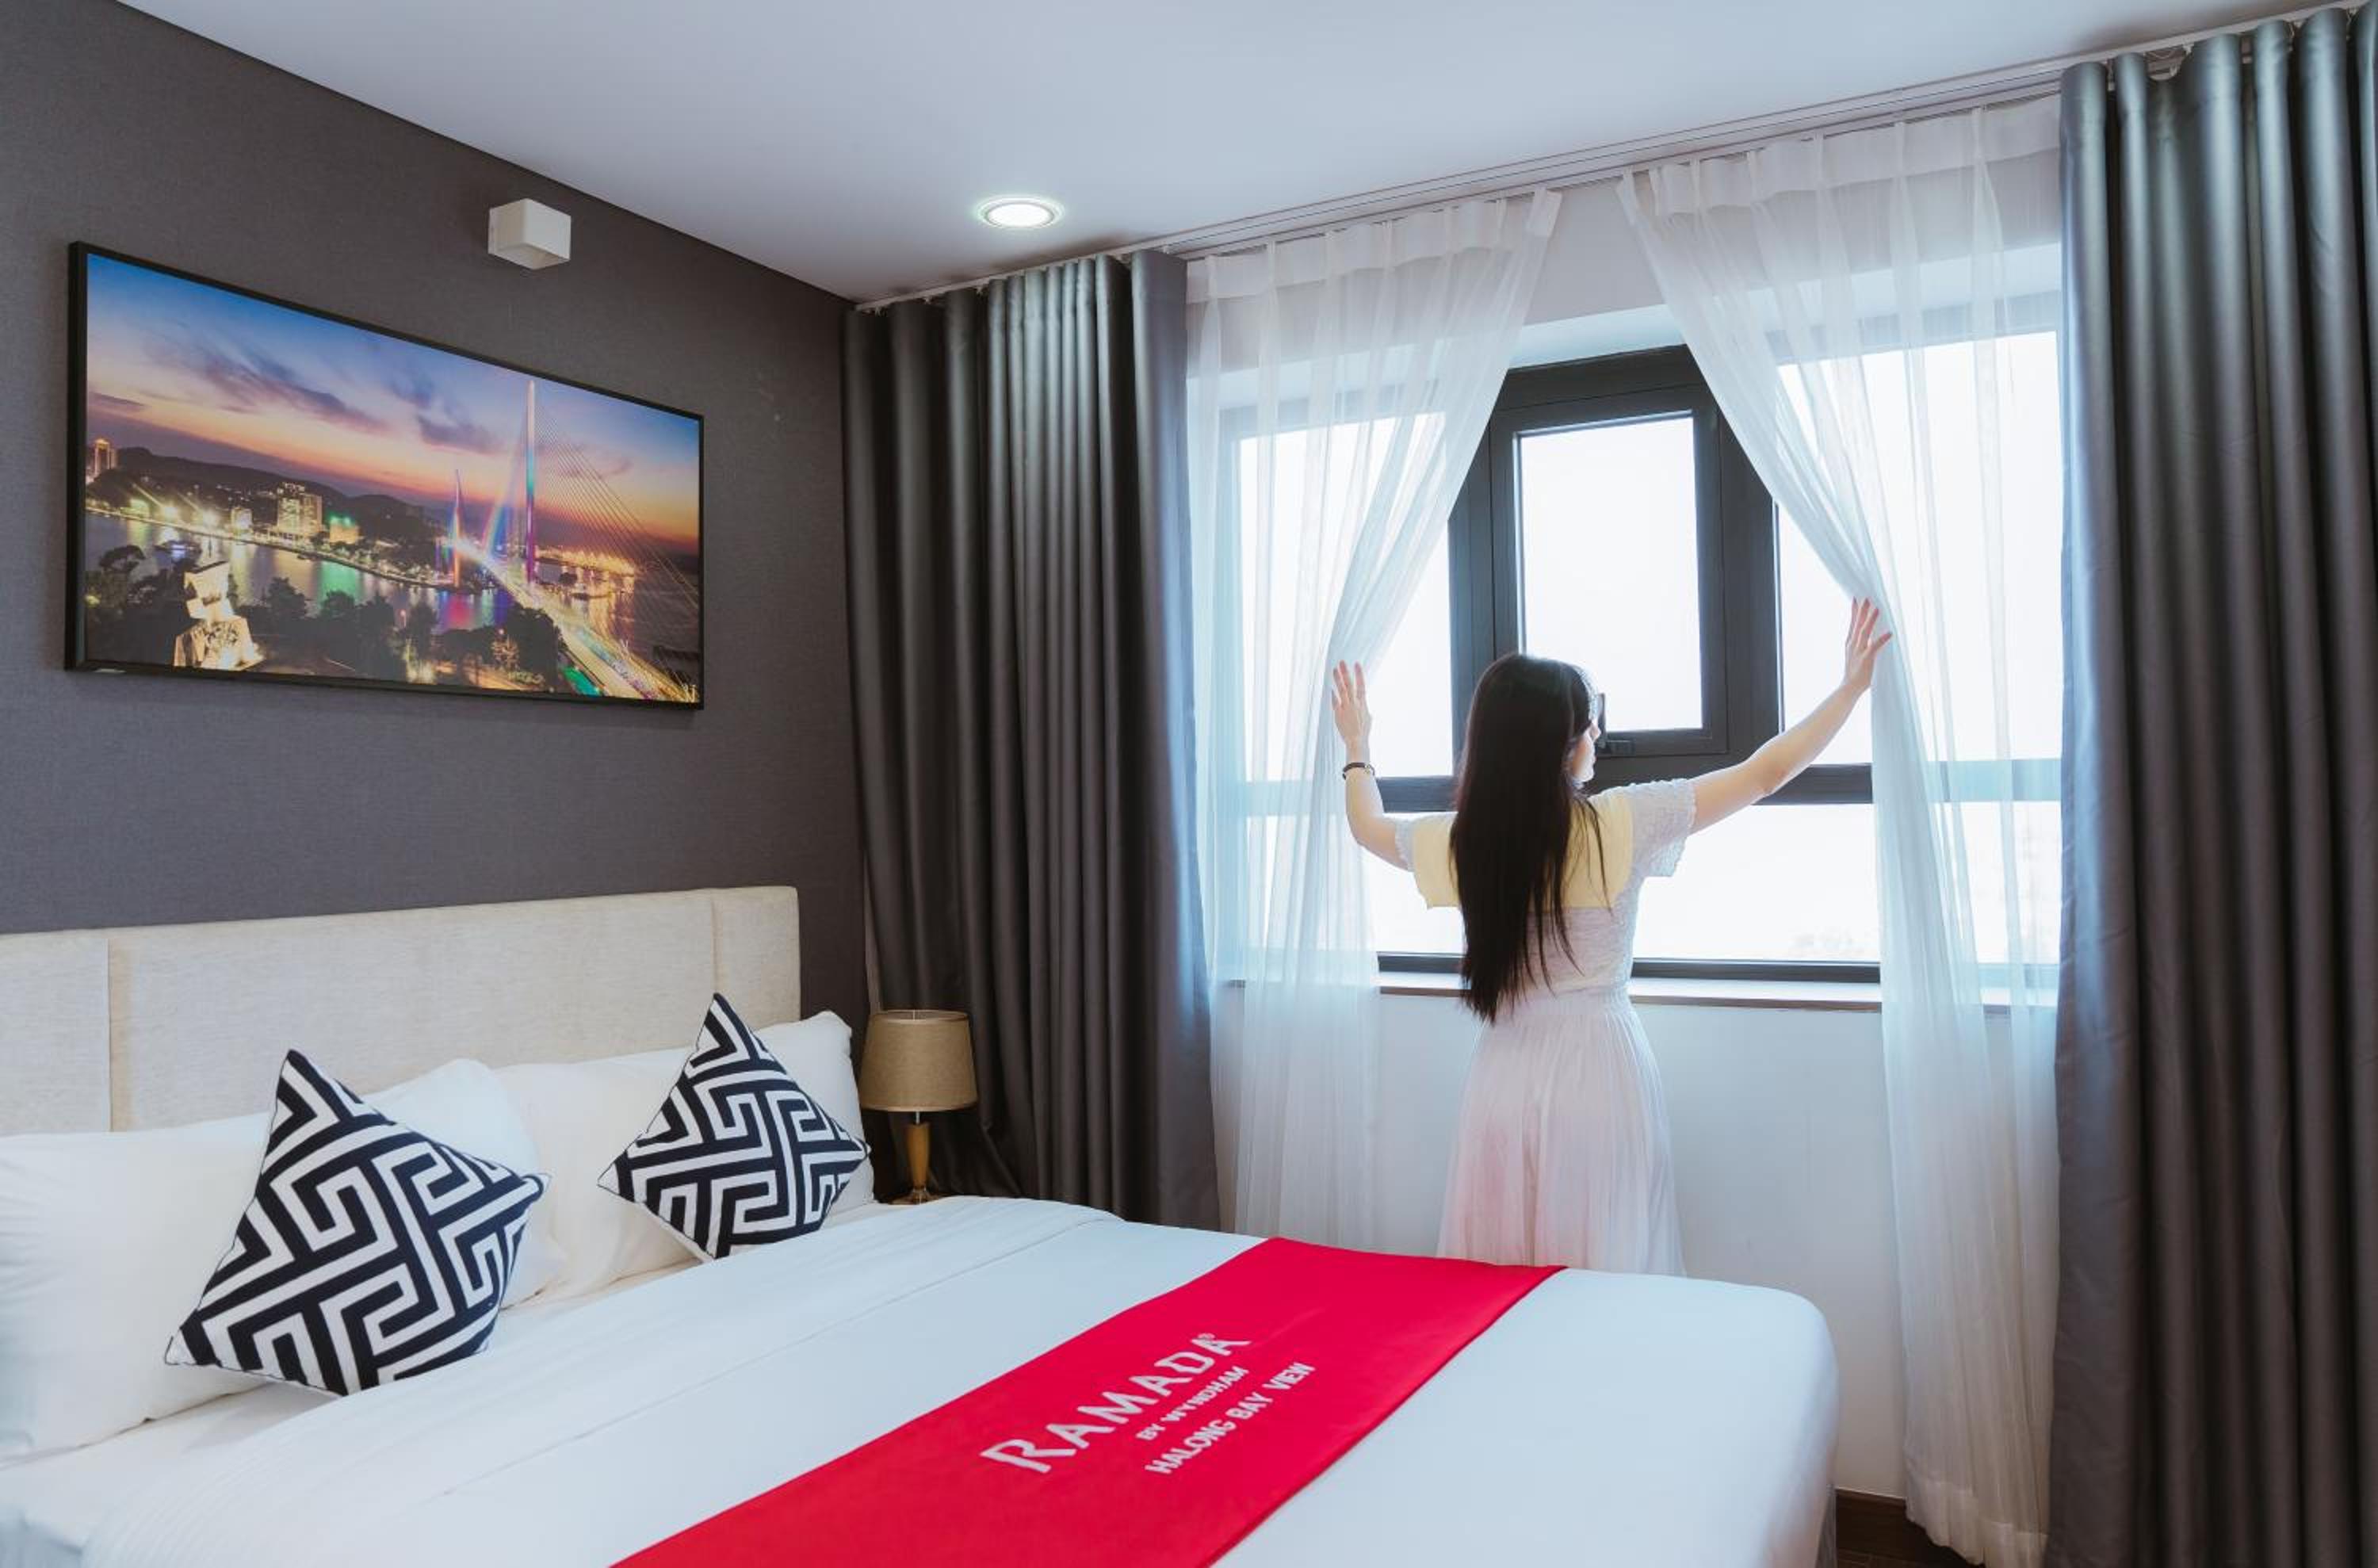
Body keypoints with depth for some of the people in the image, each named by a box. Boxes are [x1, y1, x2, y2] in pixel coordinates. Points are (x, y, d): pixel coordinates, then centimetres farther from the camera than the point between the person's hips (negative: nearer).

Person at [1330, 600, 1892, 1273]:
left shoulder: (1460, 839, -4)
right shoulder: (1621, 823, -13)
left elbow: (1368, 827, 17)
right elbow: (1766, 772, -4)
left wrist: (1356, 744, 34)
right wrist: (1852, 685, 8)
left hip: (1505, 1078, 3)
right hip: (1598, 1072, -3)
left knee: (1497, 1288, 14)